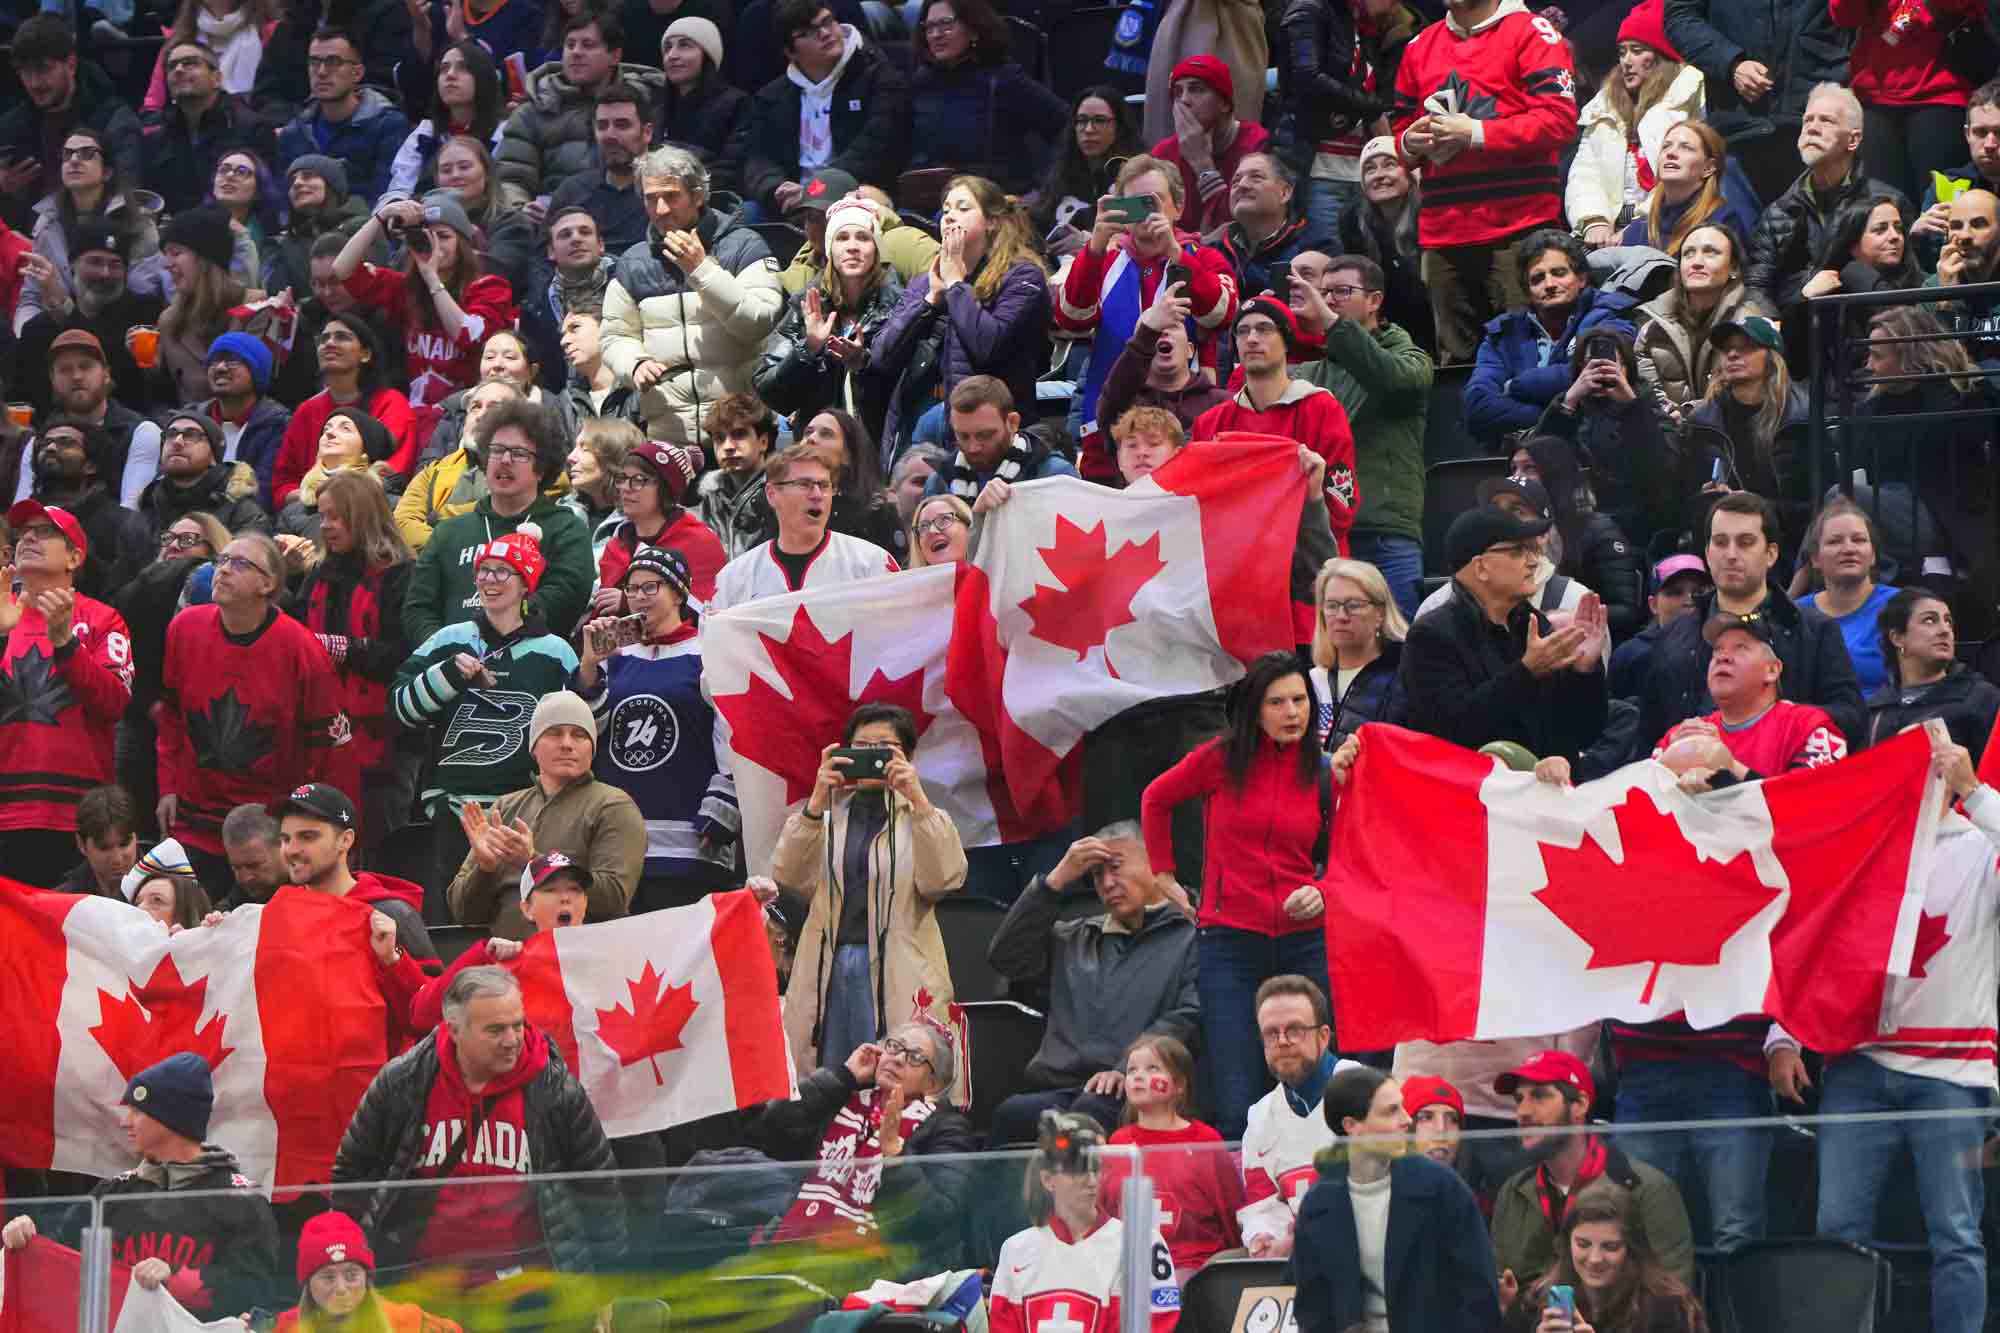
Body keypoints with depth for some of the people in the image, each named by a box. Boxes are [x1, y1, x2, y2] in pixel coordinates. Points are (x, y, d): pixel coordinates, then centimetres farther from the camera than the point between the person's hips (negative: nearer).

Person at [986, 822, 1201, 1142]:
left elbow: (1188, 1018, -3)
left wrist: (1128, 1069, -17)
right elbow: (1005, 957, 18)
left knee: (1091, 1112, -40)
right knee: (1012, 1114, -31)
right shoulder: (1074, 939, 31)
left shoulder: (1189, 937, 11)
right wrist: (1058, 879, 15)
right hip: (1058, 1088, 4)